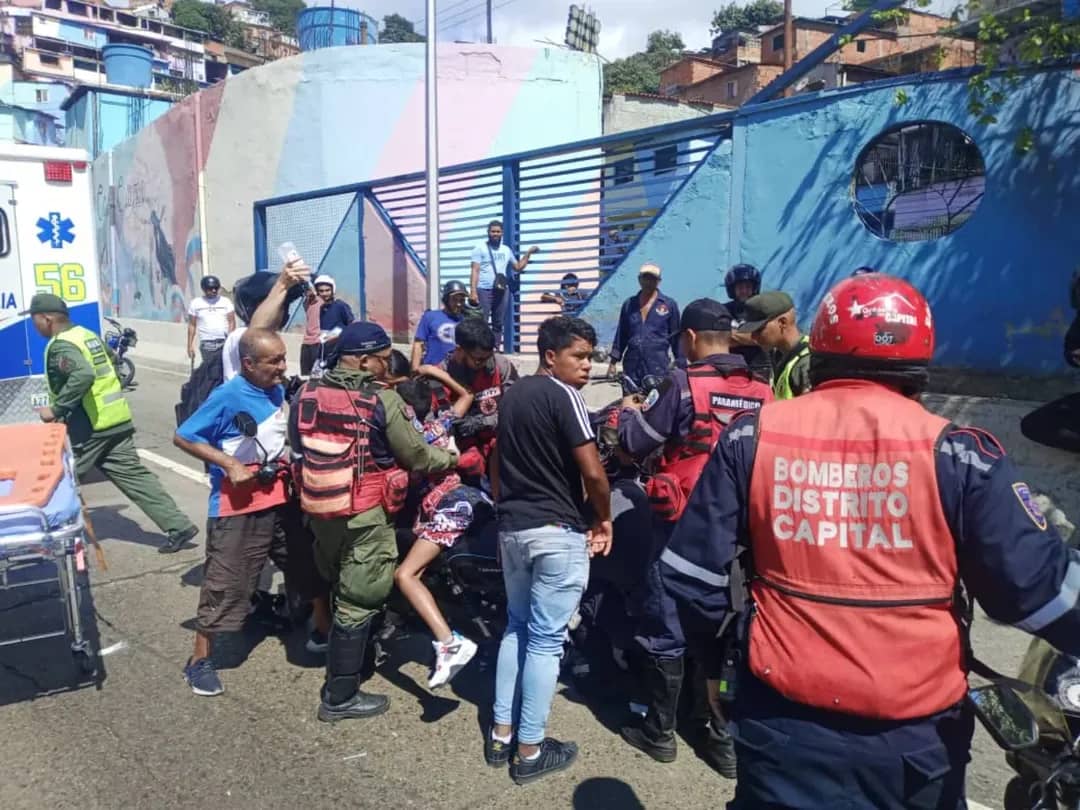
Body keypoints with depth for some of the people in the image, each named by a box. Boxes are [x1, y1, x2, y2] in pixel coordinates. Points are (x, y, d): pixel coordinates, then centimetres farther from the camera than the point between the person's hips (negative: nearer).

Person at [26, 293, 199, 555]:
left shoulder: (60, 346, -14)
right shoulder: (87, 335, 15)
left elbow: (83, 375, -32)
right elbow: (112, 361, 29)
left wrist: (56, 409, -25)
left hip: (89, 428, -9)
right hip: (117, 420, 9)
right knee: (134, 476, 7)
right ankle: (178, 526, 2)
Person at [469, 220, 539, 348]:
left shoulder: (507, 250, 14)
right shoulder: (480, 248, 1)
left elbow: (518, 267, 20)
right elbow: (475, 270, -6)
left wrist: (528, 254, 10)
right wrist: (473, 291, -16)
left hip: (501, 291, 5)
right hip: (484, 290, -5)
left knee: (498, 323, 10)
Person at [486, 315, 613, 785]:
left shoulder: (512, 395, 12)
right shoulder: (564, 396, -13)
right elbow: (592, 471, -18)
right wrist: (604, 518, -3)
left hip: (512, 528, 8)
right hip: (557, 531, -8)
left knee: (516, 628, 19)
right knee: (546, 639, 2)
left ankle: (501, 734, 25)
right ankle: (530, 751, 12)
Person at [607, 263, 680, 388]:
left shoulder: (669, 305, 4)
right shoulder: (629, 304, 12)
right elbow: (621, 335, 16)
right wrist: (613, 363, 12)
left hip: (658, 369, -3)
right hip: (632, 367, 3)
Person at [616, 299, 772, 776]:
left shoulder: (684, 385, -15)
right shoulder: (761, 392, -1)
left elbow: (634, 445, -10)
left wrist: (629, 414, 11)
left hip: (682, 525, -4)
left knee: (666, 629, 11)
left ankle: (659, 731, 24)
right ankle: (727, 738, 25)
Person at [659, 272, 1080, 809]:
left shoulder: (751, 435, -8)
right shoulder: (955, 452, -13)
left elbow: (692, 573, -3)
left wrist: (717, 650, 14)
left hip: (782, 723, 0)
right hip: (915, 736, 1)